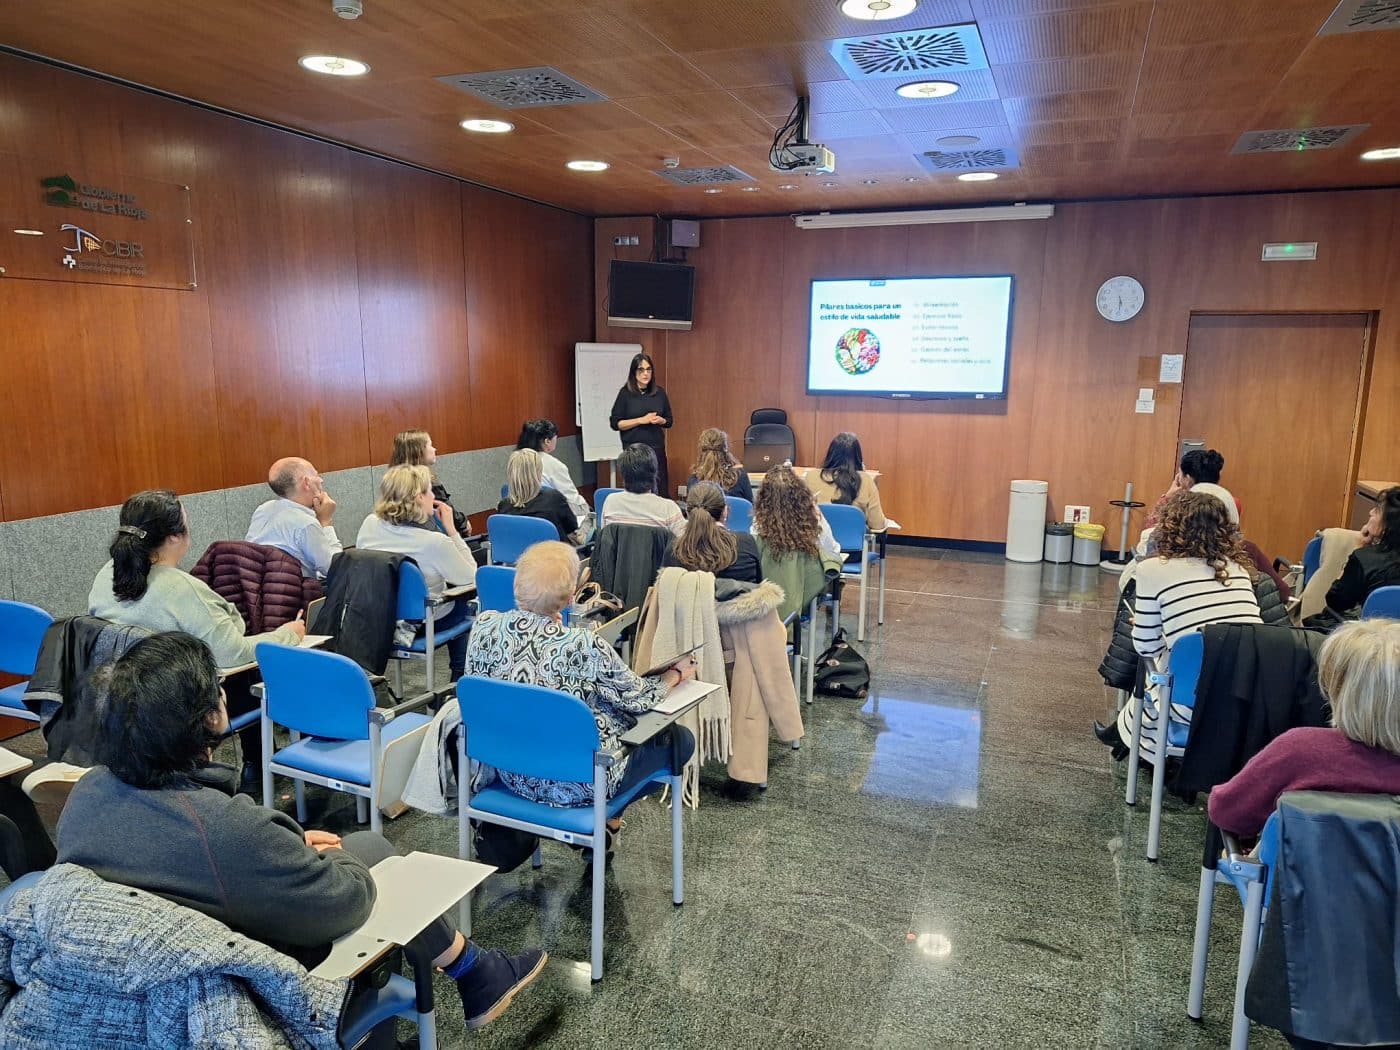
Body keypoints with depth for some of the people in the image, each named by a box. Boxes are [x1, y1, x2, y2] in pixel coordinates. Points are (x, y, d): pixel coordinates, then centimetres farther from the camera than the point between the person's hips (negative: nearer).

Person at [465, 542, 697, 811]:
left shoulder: (485, 626, -14)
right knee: (681, 738, 15)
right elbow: (639, 699, -12)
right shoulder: (584, 647, -28)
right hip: (575, 786, -6)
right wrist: (676, 674, 9)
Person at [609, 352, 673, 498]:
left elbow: (669, 421, 15)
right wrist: (641, 420, -13)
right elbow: (615, 423, -5)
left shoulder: (659, 393, 7)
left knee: (661, 491, 0)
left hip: (657, 448, 3)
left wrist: (660, 420, -8)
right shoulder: (626, 393, -2)